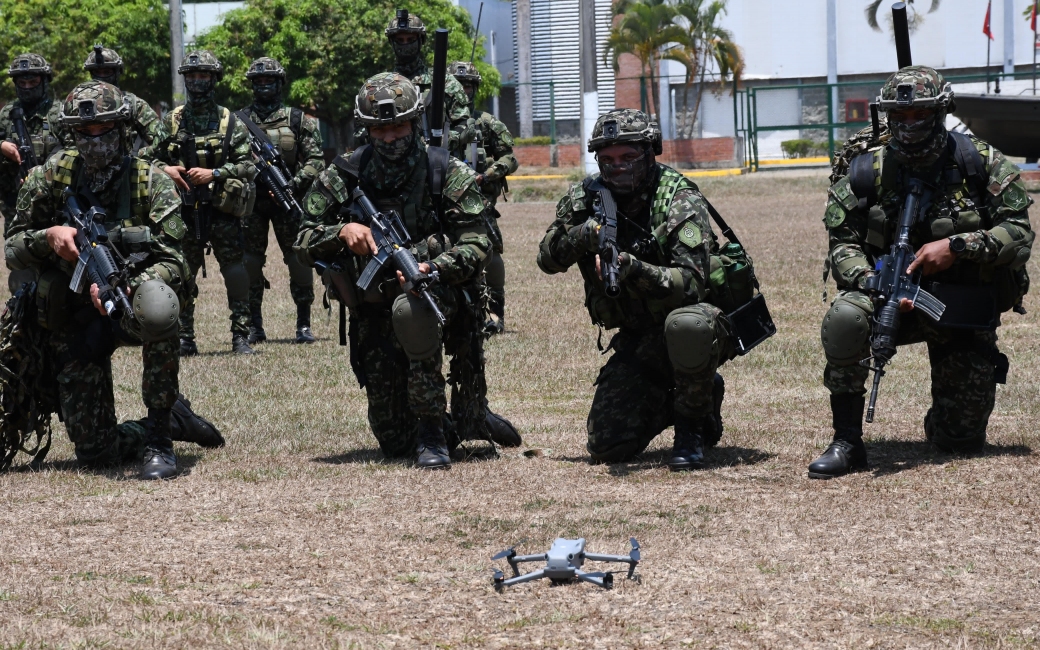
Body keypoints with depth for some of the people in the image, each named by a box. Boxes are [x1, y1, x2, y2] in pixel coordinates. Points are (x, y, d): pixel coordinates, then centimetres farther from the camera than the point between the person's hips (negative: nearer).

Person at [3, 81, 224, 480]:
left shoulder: (151, 182, -8)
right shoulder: (52, 175, -3)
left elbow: (172, 262, -17)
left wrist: (126, 288, -37)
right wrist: (48, 237, -21)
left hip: (127, 309, -2)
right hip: (71, 323, 2)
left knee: (159, 306, -41)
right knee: (95, 453, -6)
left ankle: (158, 441, -24)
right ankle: (175, 419, 28)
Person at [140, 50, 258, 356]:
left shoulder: (230, 122, 3)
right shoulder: (171, 121, 8)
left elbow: (248, 166, -1)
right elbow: (146, 156, 12)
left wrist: (214, 173, -13)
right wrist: (164, 169, -8)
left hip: (223, 210, -2)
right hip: (185, 211, 2)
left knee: (236, 274, -5)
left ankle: (241, 336, 0)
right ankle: (185, 339, 13)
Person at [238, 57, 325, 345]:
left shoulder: (298, 120, 5)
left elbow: (315, 158, 1)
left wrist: (296, 183, -12)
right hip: (251, 200, 1)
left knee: (298, 258, -3)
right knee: (250, 261, 1)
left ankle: (304, 324, 4)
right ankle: (254, 326, 9)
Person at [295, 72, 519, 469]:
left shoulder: (447, 173, -6)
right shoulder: (343, 177, 0)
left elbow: (476, 247, -11)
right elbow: (304, 244, 1)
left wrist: (432, 269, -30)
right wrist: (341, 232, -21)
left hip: (438, 290, -3)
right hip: (373, 312, 3)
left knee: (409, 309, -42)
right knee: (394, 443, 0)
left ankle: (432, 431, -27)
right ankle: (467, 422, 34)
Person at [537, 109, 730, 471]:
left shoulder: (680, 200, -19)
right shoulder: (587, 198, -2)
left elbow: (690, 284, -28)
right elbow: (547, 259, -2)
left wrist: (632, 268, -44)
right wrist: (583, 235, -22)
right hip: (637, 339, 5)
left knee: (685, 323, -42)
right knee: (606, 447, -7)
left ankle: (692, 427, -15)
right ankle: (672, 399, 22)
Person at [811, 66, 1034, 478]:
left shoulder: (980, 163, -8)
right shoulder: (868, 170, -6)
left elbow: (1018, 234, -11)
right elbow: (843, 243, -7)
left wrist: (956, 247, -25)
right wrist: (872, 283, -28)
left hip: (963, 311, 0)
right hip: (896, 302, 0)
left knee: (962, 439, 1)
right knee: (844, 318, -35)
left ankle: (944, 420, 43)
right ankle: (847, 443, -22)